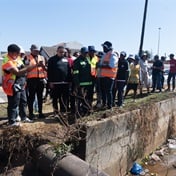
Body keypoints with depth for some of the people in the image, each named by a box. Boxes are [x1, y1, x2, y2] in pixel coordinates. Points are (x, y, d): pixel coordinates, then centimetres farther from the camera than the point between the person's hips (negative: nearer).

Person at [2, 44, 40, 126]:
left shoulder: (17, 58, 6)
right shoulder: (7, 62, -21)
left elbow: (24, 69, 13)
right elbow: (17, 73, -31)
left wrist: (35, 65, 1)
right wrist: (28, 67, -28)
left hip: (21, 85, 9)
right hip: (13, 86, -9)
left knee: (23, 102, 19)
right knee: (13, 104, 1)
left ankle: (24, 117, 34)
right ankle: (12, 121, 15)